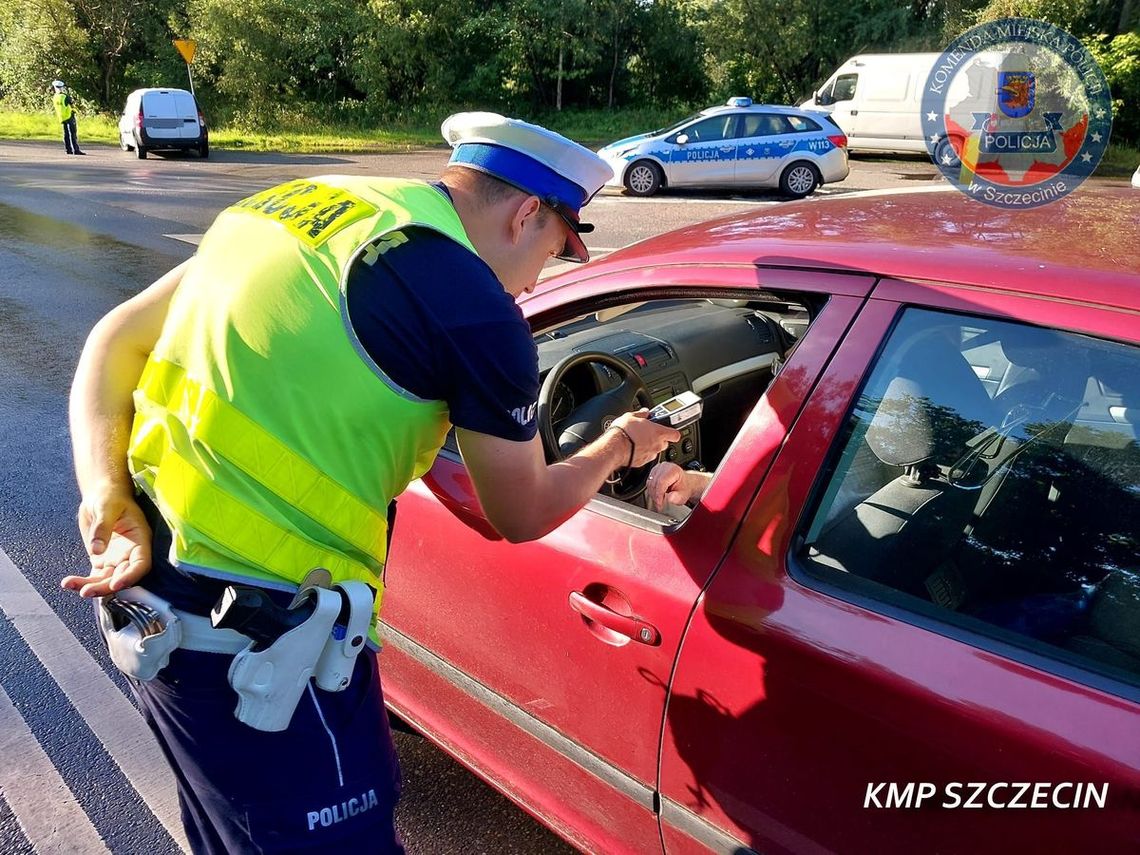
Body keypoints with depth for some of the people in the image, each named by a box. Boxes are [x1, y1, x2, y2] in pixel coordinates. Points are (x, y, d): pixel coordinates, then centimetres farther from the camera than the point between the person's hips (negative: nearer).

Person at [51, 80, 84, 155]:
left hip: (62, 118, 8)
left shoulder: (54, 97, 7)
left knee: (66, 134, 13)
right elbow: (72, 104, -7)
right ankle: (76, 150, -13)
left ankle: (68, 149, 14)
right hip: (69, 116, -8)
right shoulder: (64, 96, -16)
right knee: (72, 134, -9)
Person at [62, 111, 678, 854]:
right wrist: (621, 447, 17)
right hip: (258, 637, -8)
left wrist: (105, 493, -2)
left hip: (147, 580, 8)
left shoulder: (304, 203, 8)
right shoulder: (475, 309, -14)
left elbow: (116, 339, 8)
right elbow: (521, 516, 0)